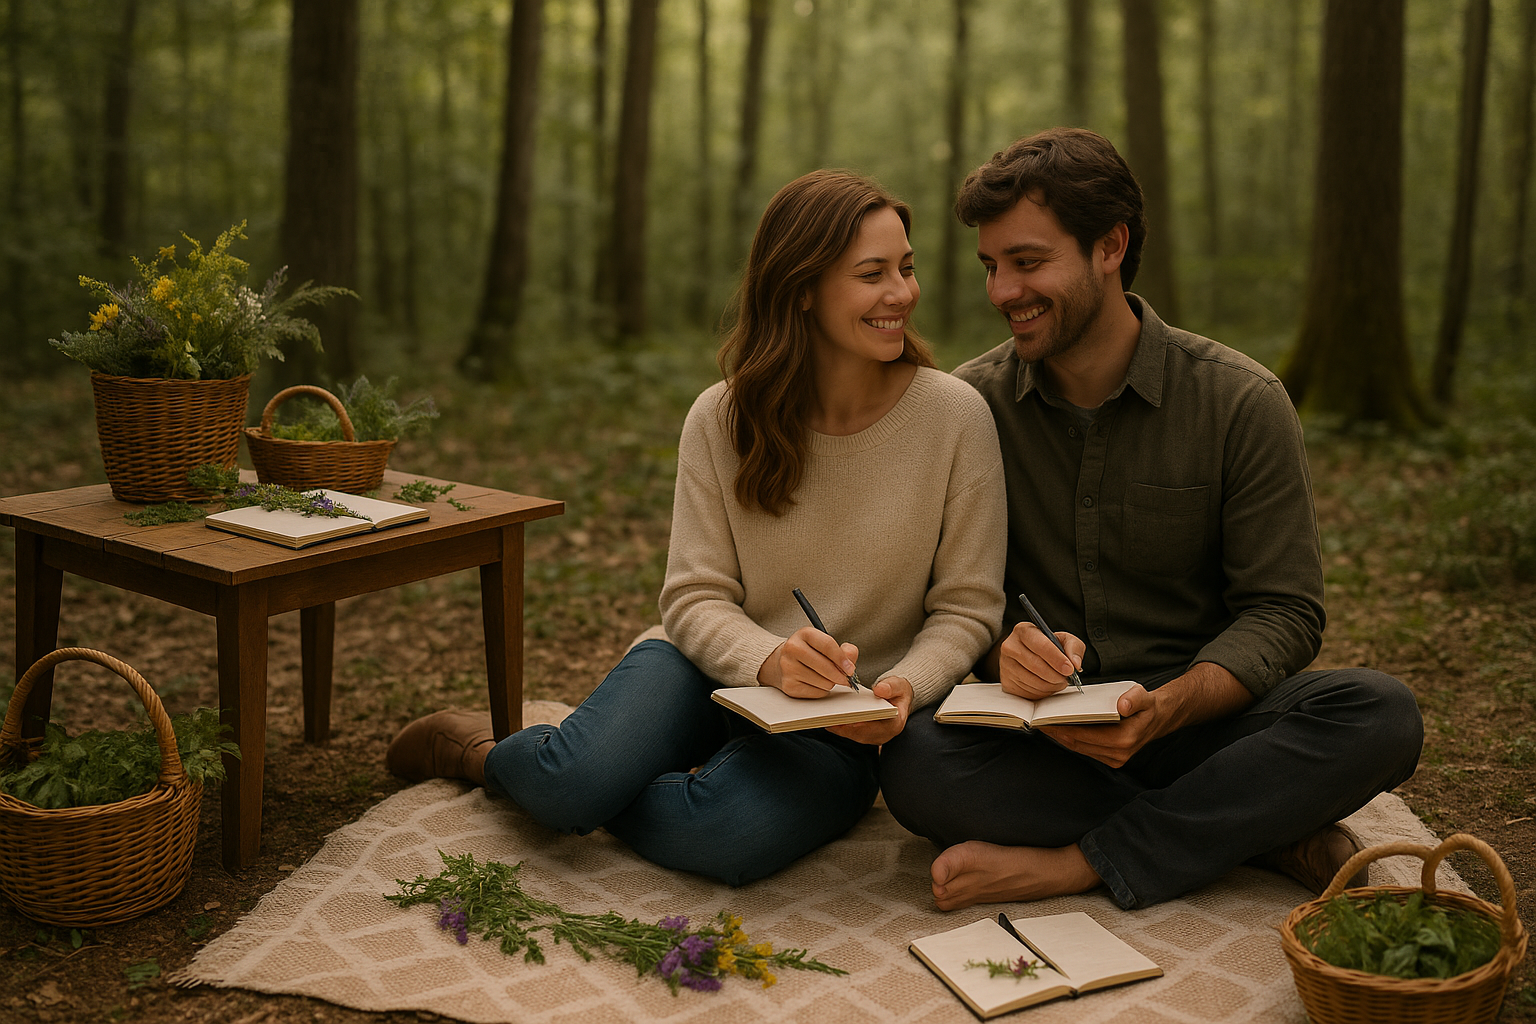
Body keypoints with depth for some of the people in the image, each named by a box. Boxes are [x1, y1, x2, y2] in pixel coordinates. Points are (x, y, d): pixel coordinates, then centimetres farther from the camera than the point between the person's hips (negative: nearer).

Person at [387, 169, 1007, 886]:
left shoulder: (955, 417, -9)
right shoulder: (721, 419, -6)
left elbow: (966, 608, -4)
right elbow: (697, 596, -7)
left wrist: (903, 688, -24)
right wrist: (770, 660, -28)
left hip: (841, 725, -1)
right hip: (714, 670, 1)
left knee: (726, 834, -34)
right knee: (573, 781, -29)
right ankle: (480, 749, 10)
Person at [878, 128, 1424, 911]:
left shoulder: (1239, 401, -4)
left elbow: (1281, 612, -5)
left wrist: (1166, 708, -25)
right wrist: (1005, 651, -23)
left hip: (1194, 715, 0)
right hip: (1035, 736, 1)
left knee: (1379, 714, -28)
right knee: (912, 763, -32)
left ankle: (1073, 863, -24)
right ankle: (1269, 835, -21)